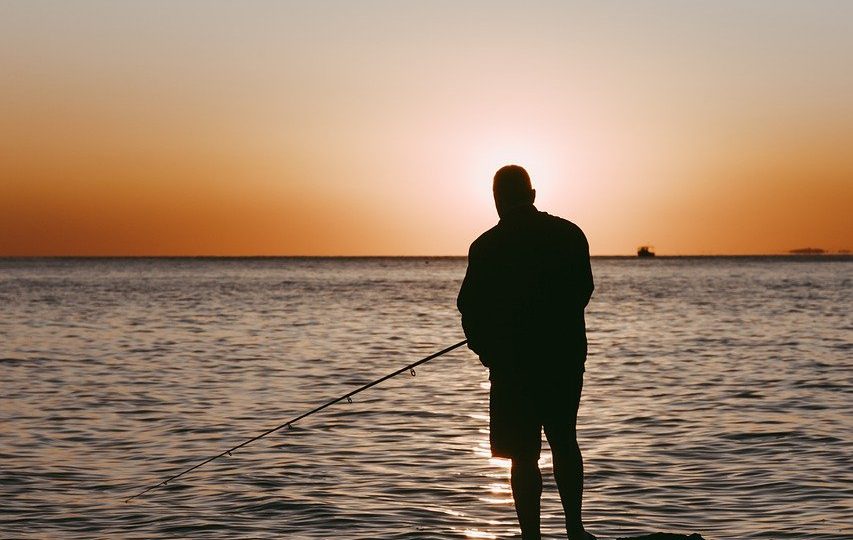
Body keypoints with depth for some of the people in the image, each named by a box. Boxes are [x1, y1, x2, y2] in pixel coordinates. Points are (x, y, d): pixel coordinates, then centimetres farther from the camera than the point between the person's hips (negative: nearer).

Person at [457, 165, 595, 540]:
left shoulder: (487, 247, -10)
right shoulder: (570, 234, 1)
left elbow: (469, 307, -6)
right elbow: (584, 291, 10)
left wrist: (486, 350, 11)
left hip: (514, 361, -4)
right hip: (567, 356, 4)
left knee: (524, 455, 2)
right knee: (564, 441, 19)